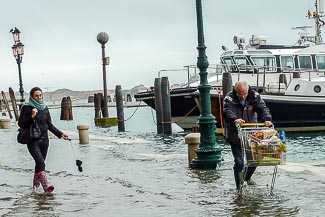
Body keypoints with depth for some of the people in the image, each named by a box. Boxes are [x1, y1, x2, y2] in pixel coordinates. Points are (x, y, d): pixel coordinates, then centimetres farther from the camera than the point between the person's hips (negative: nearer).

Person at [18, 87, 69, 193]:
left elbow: (49, 125, 14)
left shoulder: (44, 108, 10)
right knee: (41, 162, -17)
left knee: (39, 163, 9)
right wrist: (32, 117, -20)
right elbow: (21, 124, -8)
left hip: (44, 140, 5)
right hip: (32, 141, -5)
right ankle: (46, 186, -23)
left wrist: (60, 134, 7)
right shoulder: (26, 108, -4)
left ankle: (36, 183, 27)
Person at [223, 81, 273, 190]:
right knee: (239, 162, -5)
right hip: (235, 136, -3)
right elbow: (227, 112, -29)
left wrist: (267, 119, -37)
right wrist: (235, 119, -50)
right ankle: (239, 187, 7)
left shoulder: (254, 96, -5)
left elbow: (263, 108, -16)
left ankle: (247, 177, 41)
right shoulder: (229, 98, -12)